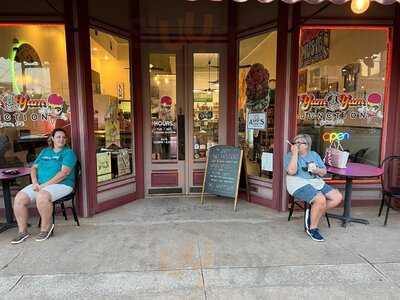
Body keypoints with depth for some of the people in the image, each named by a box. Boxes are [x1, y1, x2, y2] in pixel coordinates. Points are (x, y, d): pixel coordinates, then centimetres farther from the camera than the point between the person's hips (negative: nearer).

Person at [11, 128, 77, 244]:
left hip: (61, 185, -6)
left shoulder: (68, 152, -2)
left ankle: (46, 227, -11)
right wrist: (35, 183, -4)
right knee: (19, 198, -13)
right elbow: (34, 168, 16)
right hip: (40, 184, 6)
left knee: (41, 197, -34)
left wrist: (45, 185, -17)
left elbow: (64, 173, -14)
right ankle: (23, 231, 3)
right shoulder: (45, 151, 19)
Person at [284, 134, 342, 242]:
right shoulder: (290, 156, 0)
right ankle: (312, 229, -9)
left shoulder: (314, 154, 16)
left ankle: (313, 213, 3)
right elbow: (292, 171, -19)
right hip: (299, 184, -7)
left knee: (338, 197, -8)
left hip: (316, 182, 7)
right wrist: (295, 153, -15)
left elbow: (324, 172, 15)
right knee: (321, 199, -30)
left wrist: (317, 170, -9)